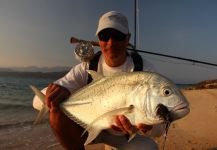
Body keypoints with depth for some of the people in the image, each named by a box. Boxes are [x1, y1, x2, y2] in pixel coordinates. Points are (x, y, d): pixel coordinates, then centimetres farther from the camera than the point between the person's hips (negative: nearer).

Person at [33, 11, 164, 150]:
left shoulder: (145, 70, -19)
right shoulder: (86, 68, -15)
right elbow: (39, 101, -18)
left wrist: (147, 126, -47)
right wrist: (54, 93, -42)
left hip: (126, 131, -1)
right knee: (58, 110, -24)